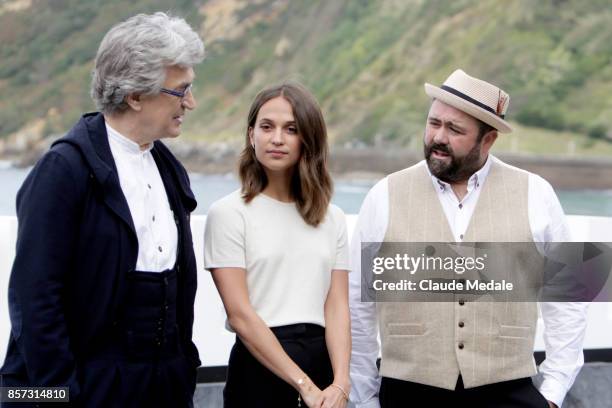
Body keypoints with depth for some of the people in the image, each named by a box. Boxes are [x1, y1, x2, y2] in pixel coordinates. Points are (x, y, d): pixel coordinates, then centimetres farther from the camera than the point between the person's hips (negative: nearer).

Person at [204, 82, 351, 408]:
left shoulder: (331, 218, 7)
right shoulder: (228, 213, -5)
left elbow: (337, 308, 0)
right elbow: (240, 314, -11)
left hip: (324, 363, 4)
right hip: (260, 367, -3)